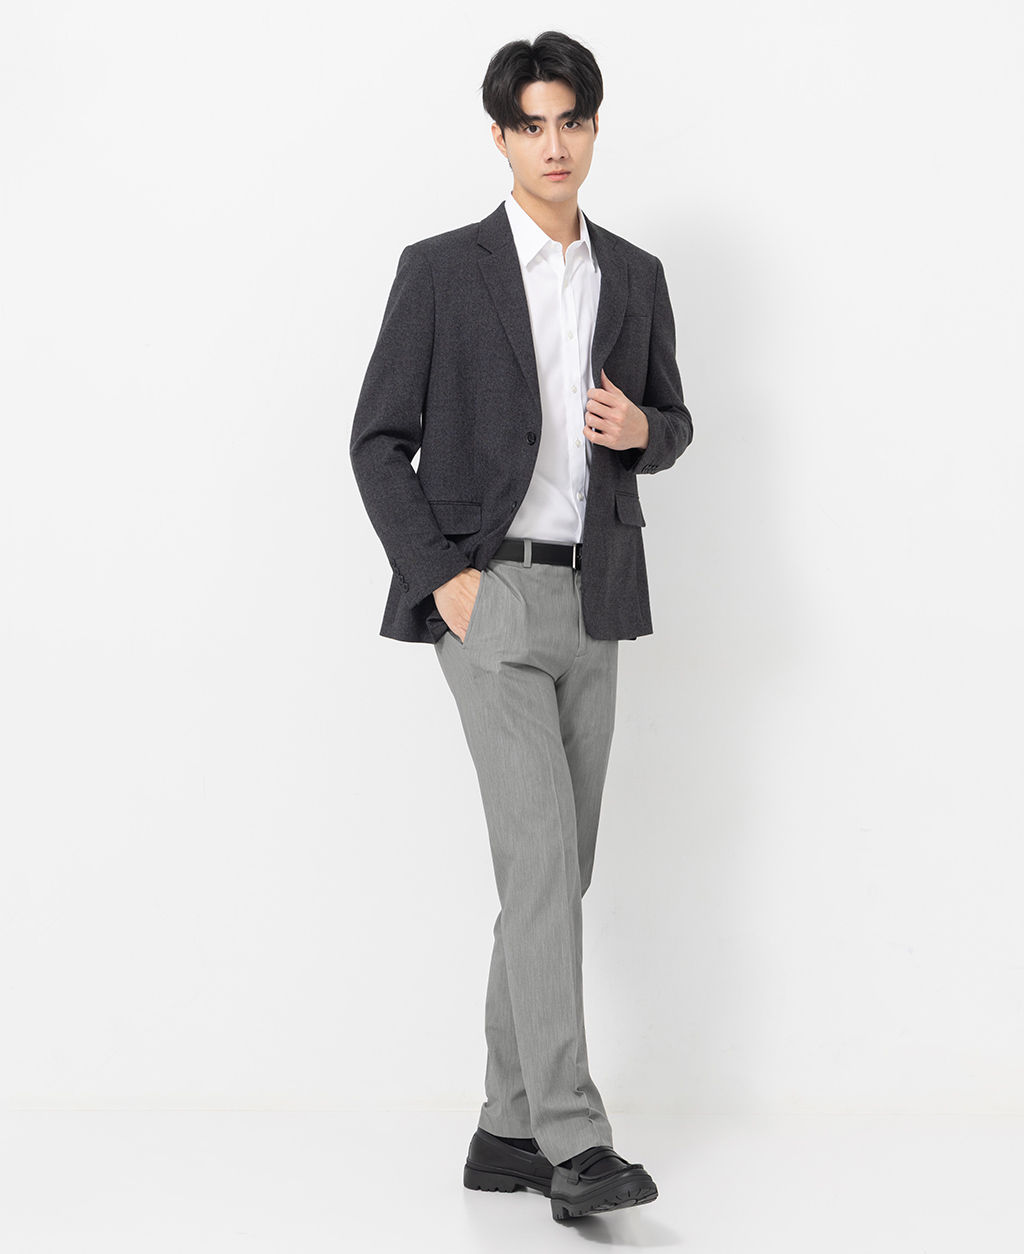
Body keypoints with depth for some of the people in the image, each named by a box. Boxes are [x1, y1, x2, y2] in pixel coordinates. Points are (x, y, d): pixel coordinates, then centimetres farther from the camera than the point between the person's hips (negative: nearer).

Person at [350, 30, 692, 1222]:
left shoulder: (635, 277, 11)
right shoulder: (441, 270, -3)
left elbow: (670, 426, 19)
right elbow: (379, 442, -3)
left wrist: (641, 430, -6)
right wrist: (440, 575, -13)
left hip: (592, 603, 6)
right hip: (488, 597, -5)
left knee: (556, 870, 7)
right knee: (543, 858, -16)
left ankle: (508, 1129, 17)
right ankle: (574, 1142, -17)